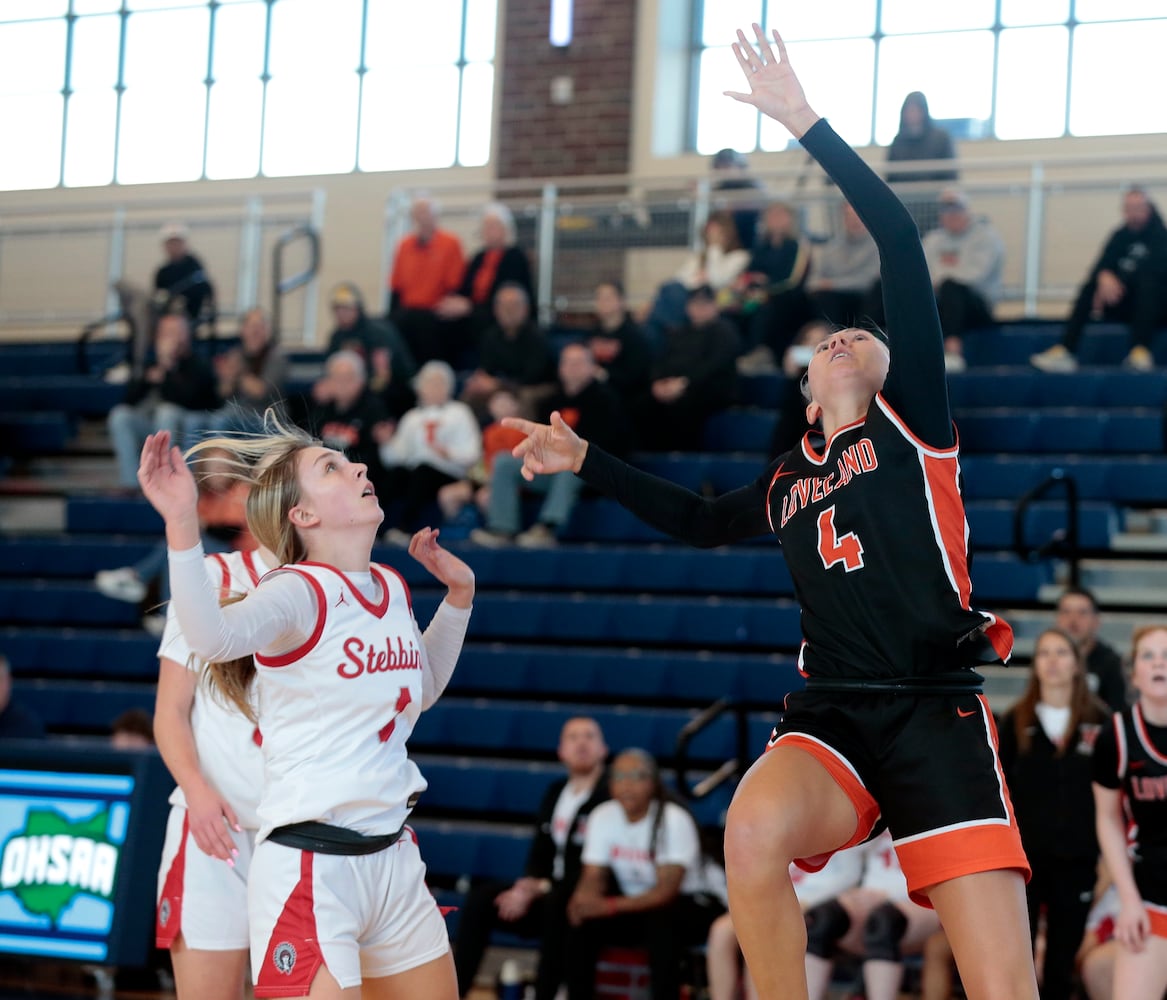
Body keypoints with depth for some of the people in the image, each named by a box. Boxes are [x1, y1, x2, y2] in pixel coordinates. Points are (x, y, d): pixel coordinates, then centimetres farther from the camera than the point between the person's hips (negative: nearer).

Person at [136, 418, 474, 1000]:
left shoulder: (393, 590, 9)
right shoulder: (299, 591, -14)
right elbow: (215, 637, -38)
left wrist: (458, 597, 18)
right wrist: (182, 526, -52)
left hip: (393, 858, 8)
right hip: (309, 868, -8)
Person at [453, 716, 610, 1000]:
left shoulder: (610, 796, -13)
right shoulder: (556, 792, 11)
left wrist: (537, 891, -20)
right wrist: (529, 884, -5)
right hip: (549, 893, 7)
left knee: (554, 902, -38)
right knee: (481, 897, -12)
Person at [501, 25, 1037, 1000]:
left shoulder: (912, 418, 11)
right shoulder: (786, 482, 23)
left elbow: (901, 243, 3)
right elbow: (698, 519, 42)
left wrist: (807, 123, 3)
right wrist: (585, 458, 39)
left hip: (936, 712, -3)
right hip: (829, 715, 3)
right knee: (753, 831, -33)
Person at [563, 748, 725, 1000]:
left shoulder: (674, 819, -19)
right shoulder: (603, 817, -4)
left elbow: (667, 890, -24)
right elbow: (593, 877, -4)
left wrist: (611, 905, -37)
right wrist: (584, 899, -30)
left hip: (686, 906, -5)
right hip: (633, 905, 5)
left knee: (660, 921, -37)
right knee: (582, 921, -21)